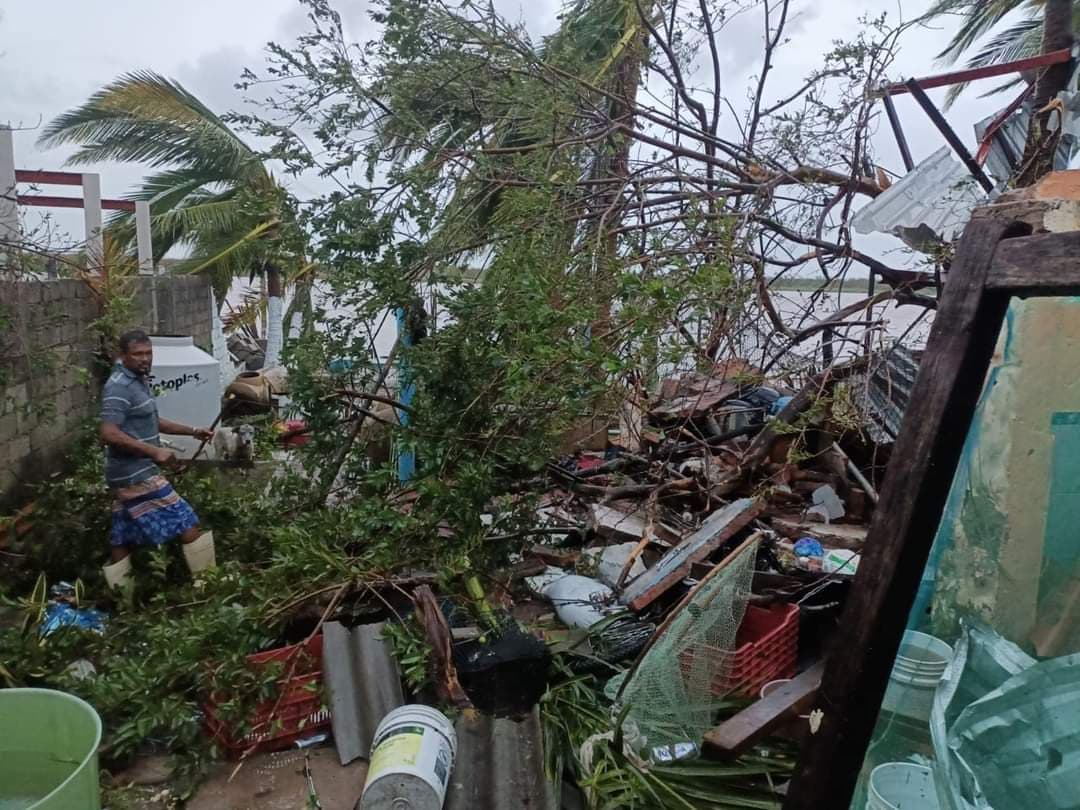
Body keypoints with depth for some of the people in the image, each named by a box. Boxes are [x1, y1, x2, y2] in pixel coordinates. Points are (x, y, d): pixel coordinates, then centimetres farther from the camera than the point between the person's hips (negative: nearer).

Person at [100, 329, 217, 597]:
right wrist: (154, 451, -25)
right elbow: (109, 434, -25)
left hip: (129, 475, 10)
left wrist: (192, 431, 17)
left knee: (122, 539, 13)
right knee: (188, 523, -6)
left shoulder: (138, 381, 14)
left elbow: (150, 423, 26)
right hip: (137, 474, -10)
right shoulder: (119, 387, -16)